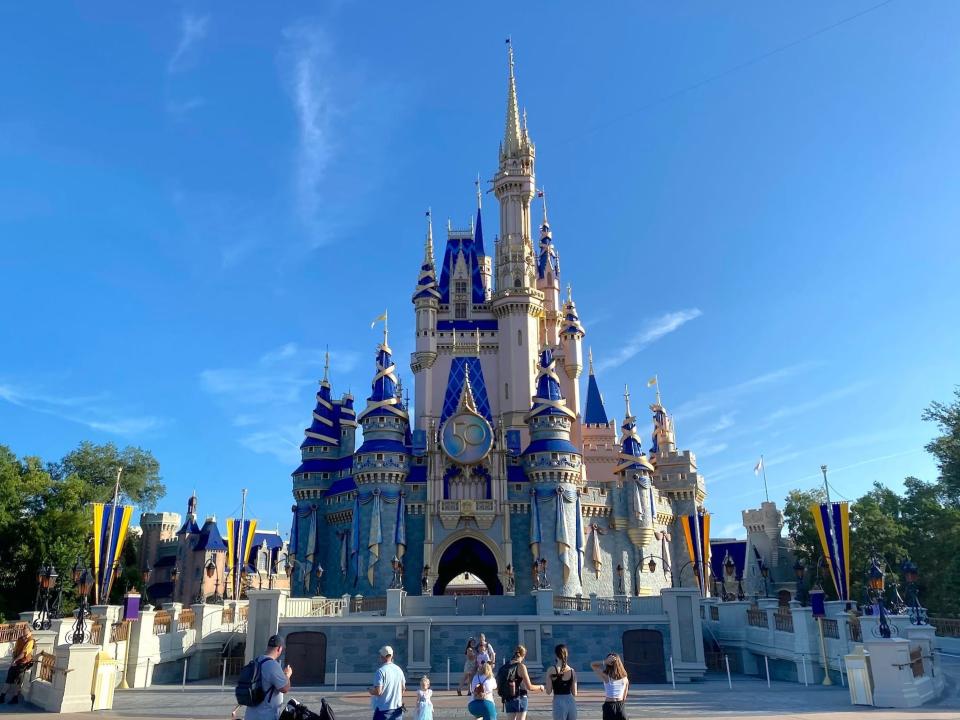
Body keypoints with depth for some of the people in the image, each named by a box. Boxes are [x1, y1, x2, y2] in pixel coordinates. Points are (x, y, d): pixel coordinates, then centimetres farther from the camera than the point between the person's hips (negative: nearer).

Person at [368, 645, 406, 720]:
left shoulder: (381, 671, -16)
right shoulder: (399, 670, 4)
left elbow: (378, 692, -20)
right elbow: (403, 688, 14)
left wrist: (369, 690, 1)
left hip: (383, 709, -6)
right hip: (397, 708, 6)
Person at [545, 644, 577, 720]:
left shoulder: (551, 670, -8)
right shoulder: (572, 671, 2)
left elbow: (548, 691, -5)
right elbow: (574, 693, 6)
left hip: (559, 702, -4)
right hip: (571, 702, 4)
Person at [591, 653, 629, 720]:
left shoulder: (606, 676, -12)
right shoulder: (624, 677, -2)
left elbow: (592, 664, -2)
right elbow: (624, 697, 6)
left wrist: (605, 662, -13)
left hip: (609, 706, -3)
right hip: (620, 706, 3)